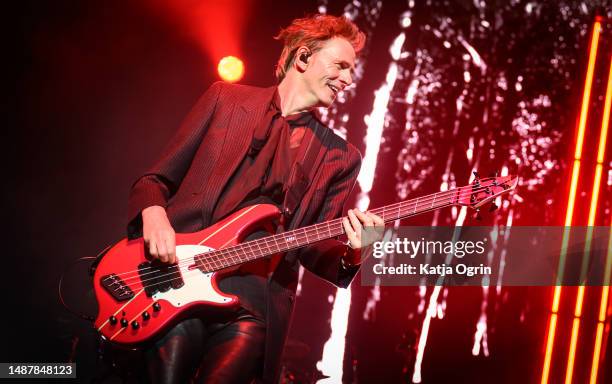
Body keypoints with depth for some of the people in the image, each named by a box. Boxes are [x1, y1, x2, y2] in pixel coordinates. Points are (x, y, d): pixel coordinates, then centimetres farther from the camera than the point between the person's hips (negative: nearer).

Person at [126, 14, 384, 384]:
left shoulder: (339, 157, 13)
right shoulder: (226, 98, 11)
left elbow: (312, 246, 12)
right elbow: (157, 179, 11)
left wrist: (350, 253, -9)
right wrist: (153, 213, -10)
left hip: (255, 296, 1)